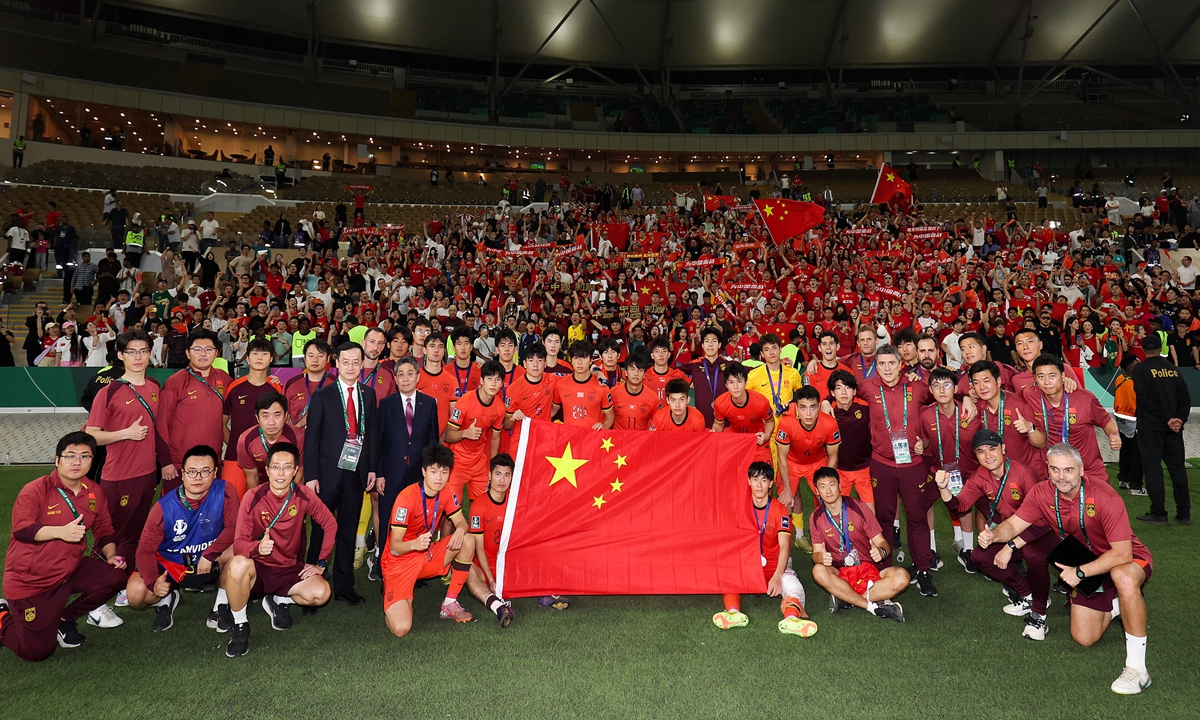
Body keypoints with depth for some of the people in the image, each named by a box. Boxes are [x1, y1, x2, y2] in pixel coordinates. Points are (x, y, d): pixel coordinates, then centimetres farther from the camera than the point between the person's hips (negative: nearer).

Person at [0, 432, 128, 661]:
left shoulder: (95, 492, 1)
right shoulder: (35, 490, -13)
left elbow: (104, 530, 8)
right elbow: (21, 528, -22)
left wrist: (110, 555, -8)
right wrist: (61, 532, -32)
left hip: (70, 572, 5)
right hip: (29, 580, -5)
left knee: (115, 576, -18)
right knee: (37, 651, -7)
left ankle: (64, 619, 7)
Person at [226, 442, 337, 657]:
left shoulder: (303, 494, -10)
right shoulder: (253, 498, -15)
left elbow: (330, 524, 2)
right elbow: (238, 543, -18)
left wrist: (321, 563, -1)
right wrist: (257, 548, -40)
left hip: (289, 569, 2)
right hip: (257, 569, -2)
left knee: (321, 593, -24)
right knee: (238, 564, -36)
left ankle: (280, 601, 9)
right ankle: (240, 625, -11)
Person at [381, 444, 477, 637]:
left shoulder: (446, 492, -5)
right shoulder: (406, 498, -23)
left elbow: (461, 523, -1)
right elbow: (394, 547, -23)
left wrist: (460, 530, -26)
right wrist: (414, 544, -45)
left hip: (427, 556, 6)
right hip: (400, 563, -6)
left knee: (468, 541, -17)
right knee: (401, 628, -25)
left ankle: (450, 604, -4)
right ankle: (390, 598, 11)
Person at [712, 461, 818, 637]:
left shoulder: (780, 510, -4)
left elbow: (784, 545, -16)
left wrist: (777, 576, -32)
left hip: (774, 566, -1)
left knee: (792, 584, -32)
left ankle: (791, 618, -58)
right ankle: (734, 612, -53)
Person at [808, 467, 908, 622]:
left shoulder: (858, 508, -5)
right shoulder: (816, 518, 0)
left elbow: (882, 542, -4)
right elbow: (816, 553, -1)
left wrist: (881, 551, -29)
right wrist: (820, 557, -27)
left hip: (869, 570, 0)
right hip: (840, 574, 0)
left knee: (901, 577, -29)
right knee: (819, 571, -33)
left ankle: (845, 599, -23)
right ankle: (873, 607, -26)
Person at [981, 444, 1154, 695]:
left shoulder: (1105, 497, -30)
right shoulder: (1042, 493, -16)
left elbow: (1122, 553, -31)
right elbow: (1013, 525, -11)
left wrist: (1080, 572, -35)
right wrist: (993, 535, -33)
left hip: (1129, 560, -5)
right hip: (1088, 566, 5)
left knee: (1123, 577, -42)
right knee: (1084, 638, 2)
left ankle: (1137, 666, -29)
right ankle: (1117, 604, 32)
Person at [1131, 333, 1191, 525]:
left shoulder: (1141, 369, -6)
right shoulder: (1173, 369, 9)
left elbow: (1144, 399, -15)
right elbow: (1185, 397, 4)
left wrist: (1168, 420, -11)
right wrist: (1179, 420, -3)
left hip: (1150, 427, -5)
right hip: (1173, 428, 5)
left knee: (1153, 468, -2)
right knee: (1177, 468, 9)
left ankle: (1158, 513, -1)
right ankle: (1184, 514, 13)